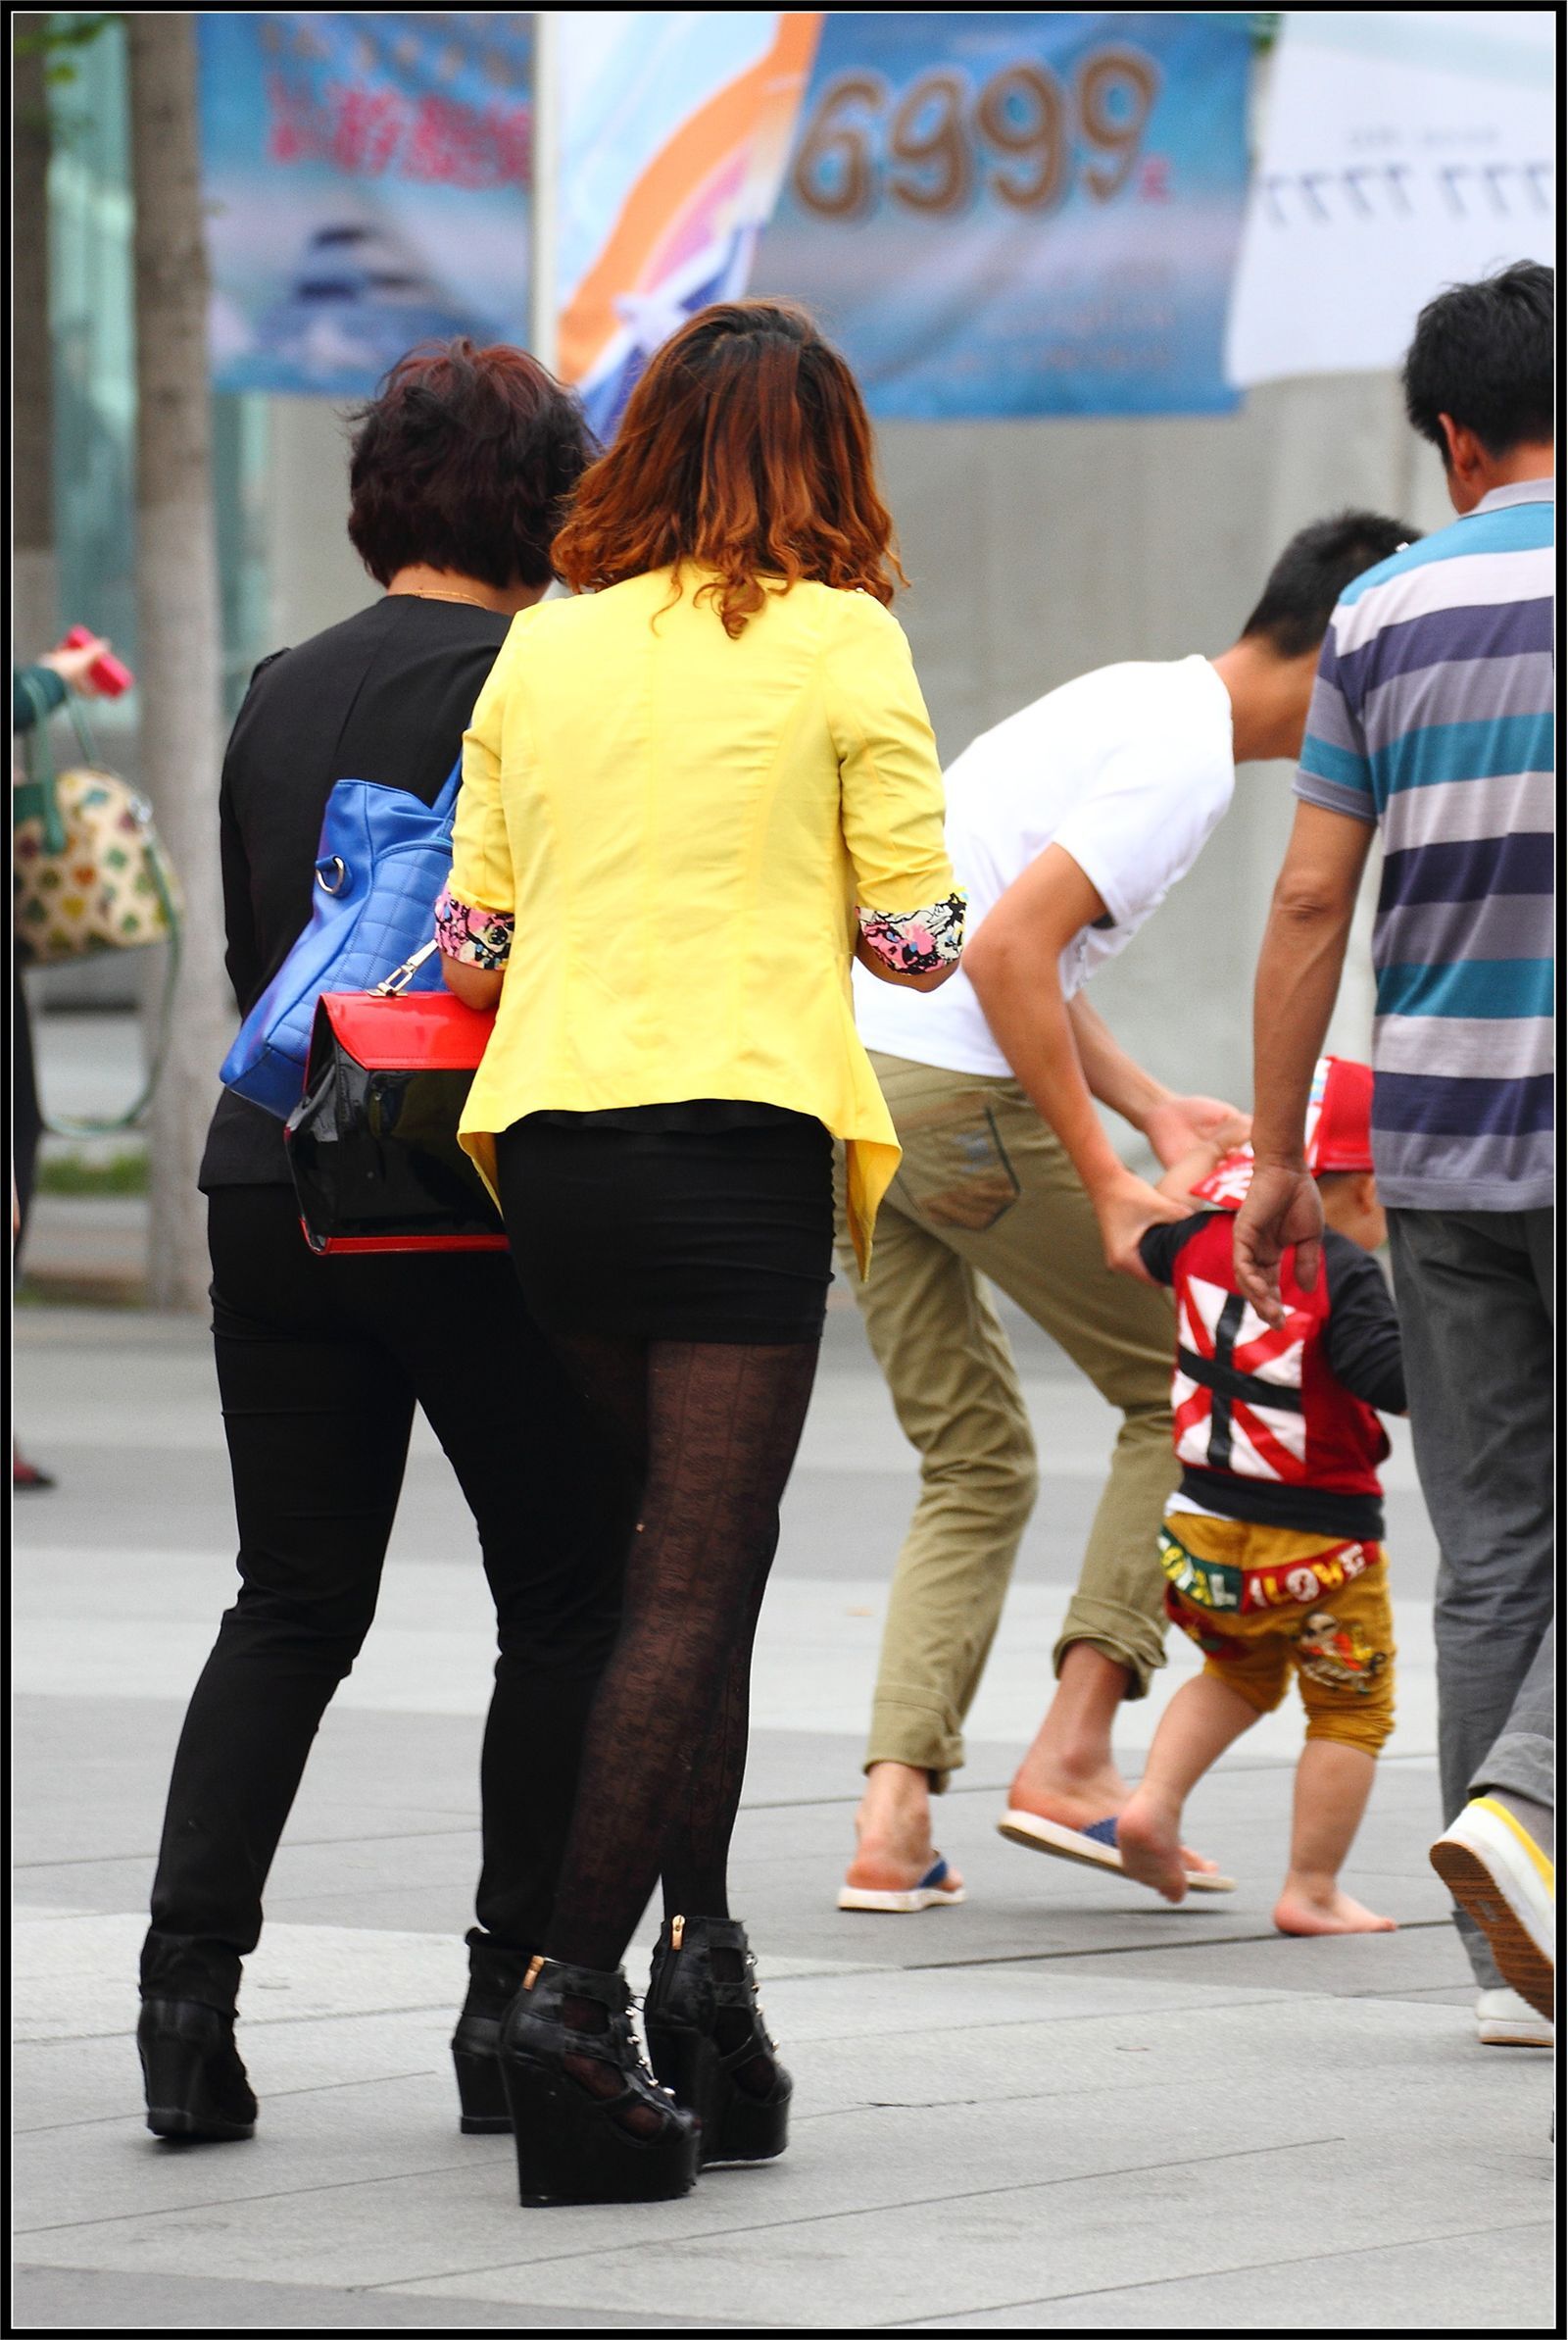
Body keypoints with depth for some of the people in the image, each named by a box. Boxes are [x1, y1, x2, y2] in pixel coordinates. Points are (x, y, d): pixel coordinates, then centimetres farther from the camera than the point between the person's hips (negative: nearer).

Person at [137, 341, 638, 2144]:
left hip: (273, 1180, 6)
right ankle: (520, 2003, 6)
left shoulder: (280, 695, 10)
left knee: (293, 1603, 11)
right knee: (570, 1594, 7)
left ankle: (190, 1978, -2)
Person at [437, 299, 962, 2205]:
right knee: (692, 1592, -6)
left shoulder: (545, 645, 10)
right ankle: (575, 1993, -16)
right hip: (740, 1133, -5)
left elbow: (473, 939, 12)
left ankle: (700, 1952, 11)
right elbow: (916, 934, -2)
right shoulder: (838, 640, -1)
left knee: (688, 1559, 18)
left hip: (551, 1138, 5)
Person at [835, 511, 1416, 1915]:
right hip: (952, 1095, -9)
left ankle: (895, 1815, 2)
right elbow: (1007, 957, -22)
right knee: (1187, 1391, 6)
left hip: (847, 1077, 9)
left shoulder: (1142, 703, 19)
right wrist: (1106, 1184, -19)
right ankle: (1074, 1752, 2)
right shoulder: (1185, 761, -13)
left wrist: (1150, 1107, 16)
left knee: (973, 1465, 13)